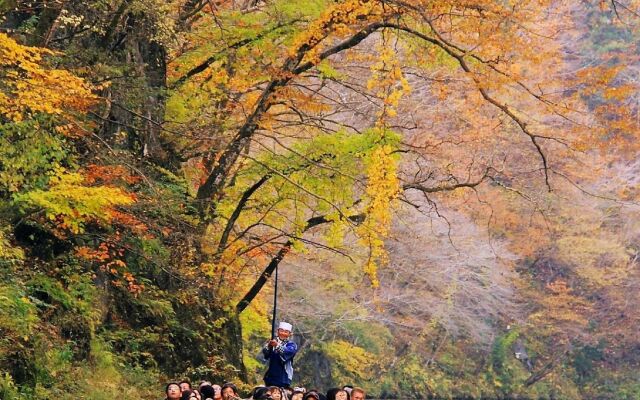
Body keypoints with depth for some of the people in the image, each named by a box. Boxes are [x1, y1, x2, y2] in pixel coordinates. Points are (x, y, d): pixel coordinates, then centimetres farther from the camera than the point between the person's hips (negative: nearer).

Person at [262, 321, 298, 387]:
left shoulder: (292, 345, 3)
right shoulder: (272, 342, 12)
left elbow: (287, 352, -19)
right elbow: (265, 352, -5)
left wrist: (277, 346, -38)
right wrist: (268, 346, -29)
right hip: (270, 376, 3)